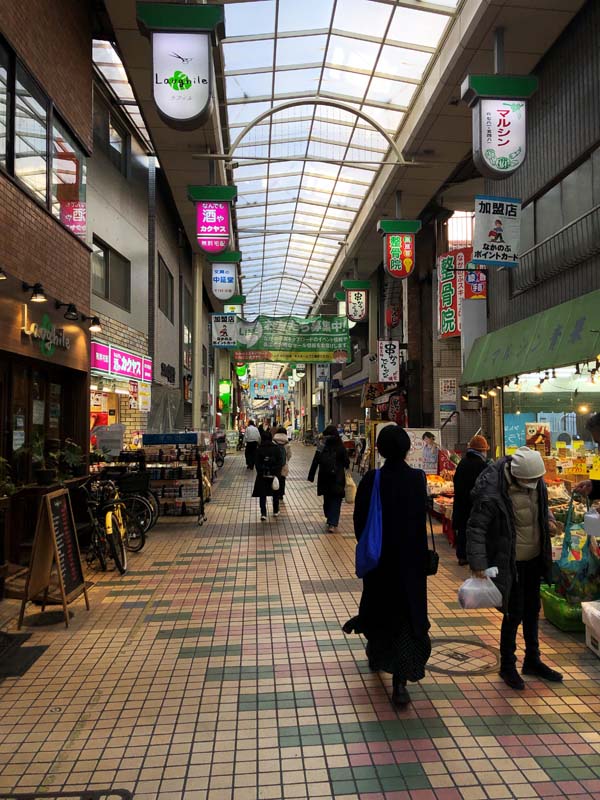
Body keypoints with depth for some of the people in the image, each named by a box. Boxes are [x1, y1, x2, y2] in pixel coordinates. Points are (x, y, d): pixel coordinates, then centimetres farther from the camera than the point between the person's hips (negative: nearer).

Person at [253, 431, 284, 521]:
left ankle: (263, 513, -3)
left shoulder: (259, 449, -4)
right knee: (275, 493, 17)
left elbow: (257, 463, -5)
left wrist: (260, 473, -1)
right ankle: (275, 511, 26)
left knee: (262, 494, 5)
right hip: (274, 474, 1)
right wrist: (277, 473, -5)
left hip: (262, 475, -1)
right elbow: (280, 462, -7)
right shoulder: (276, 448, -4)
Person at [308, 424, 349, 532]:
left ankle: (330, 520, 34)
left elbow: (315, 464, -7)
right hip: (338, 479, -2)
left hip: (324, 479, 2)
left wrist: (311, 477, -2)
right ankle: (333, 524, -10)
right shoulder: (341, 448, -7)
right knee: (336, 501, 2)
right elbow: (347, 463, 1)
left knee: (327, 499, 19)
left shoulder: (321, 448, -6)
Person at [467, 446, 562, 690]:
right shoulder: (492, 492, -27)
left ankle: (532, 660, 40)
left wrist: (547, 518, -4)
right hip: (510, 563, -7)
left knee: (532, 610, 21)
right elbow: (476, 527, -23)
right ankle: (507, 666, 24)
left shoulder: (536, 480, -5)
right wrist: (478, 562, -28)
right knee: (514, 614, 2)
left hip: (534, 559, 7)